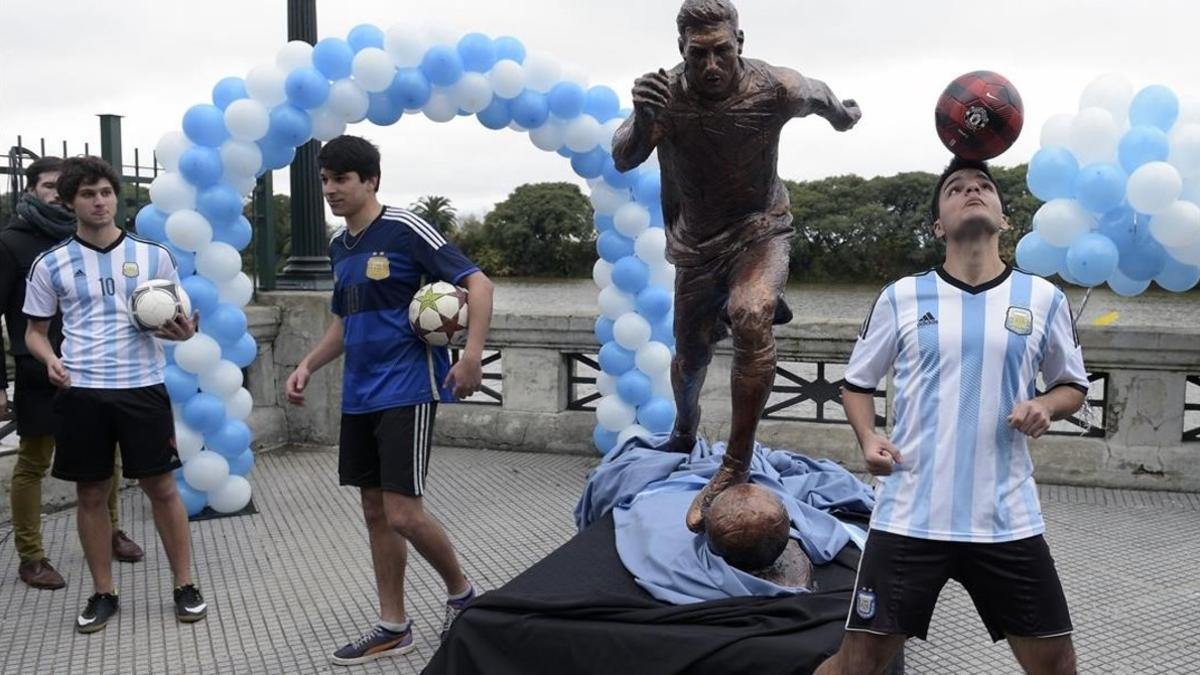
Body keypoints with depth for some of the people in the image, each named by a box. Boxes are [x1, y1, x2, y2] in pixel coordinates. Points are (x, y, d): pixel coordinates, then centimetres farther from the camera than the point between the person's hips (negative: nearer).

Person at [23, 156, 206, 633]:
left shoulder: (153, 256, 4)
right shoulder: (51, 265, 4)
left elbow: (176, 319, 11)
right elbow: (35, 330, 12)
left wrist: (182, 332, -13)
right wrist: (49, 359, -10)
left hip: (142, 386, -1)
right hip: (80, 392, 1)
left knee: (161, 487, 3)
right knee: (91, 493, 9)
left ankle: (185, 586, 16)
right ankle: (103, 594, 23)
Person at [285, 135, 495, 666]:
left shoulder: (405, 229, -11)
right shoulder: (339, 246, 13)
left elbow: (477, 282, -14)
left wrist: (472, 353, -26)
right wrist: (307, 366, 13)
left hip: (407, 391, -8)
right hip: (359, 396, 8)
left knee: (403, 514, -10)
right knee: (375, 512, 10)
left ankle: (461, 593, 17)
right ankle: (393, 627, 22)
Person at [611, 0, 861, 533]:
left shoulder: (774, 88, -21)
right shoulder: (665, 93, -19)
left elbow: (818, 94, 2)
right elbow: (623, 161, -29)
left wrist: (843, 114, 25)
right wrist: (642, 120, -51)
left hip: (760, 228, -2)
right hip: (697, 241, 2)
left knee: (751, 317, -34)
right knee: (690, 356, 15)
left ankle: (736, 468, -25)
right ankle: (684, 431, 51)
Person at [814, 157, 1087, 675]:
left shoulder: (1043, 298, 4)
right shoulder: (902, 297, 1)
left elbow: (1073, 385, 16)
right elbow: (857, 383, 11)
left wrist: (1046, 407, -6)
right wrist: (867, 438, -8)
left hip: (1008, 520, 2)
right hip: (910, 516, -1)